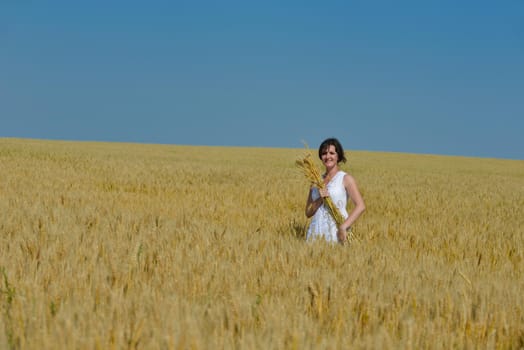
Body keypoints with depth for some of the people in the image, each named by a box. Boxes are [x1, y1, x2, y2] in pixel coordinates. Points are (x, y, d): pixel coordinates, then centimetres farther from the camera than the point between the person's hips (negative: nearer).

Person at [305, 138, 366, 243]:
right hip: (316, 231, 4)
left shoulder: (346, 179, 1)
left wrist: (343, 227, -19)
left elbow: (360, 206, -10)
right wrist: (320, 199, -6)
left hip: (335, 232, -4)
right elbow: (308, 213, 12)